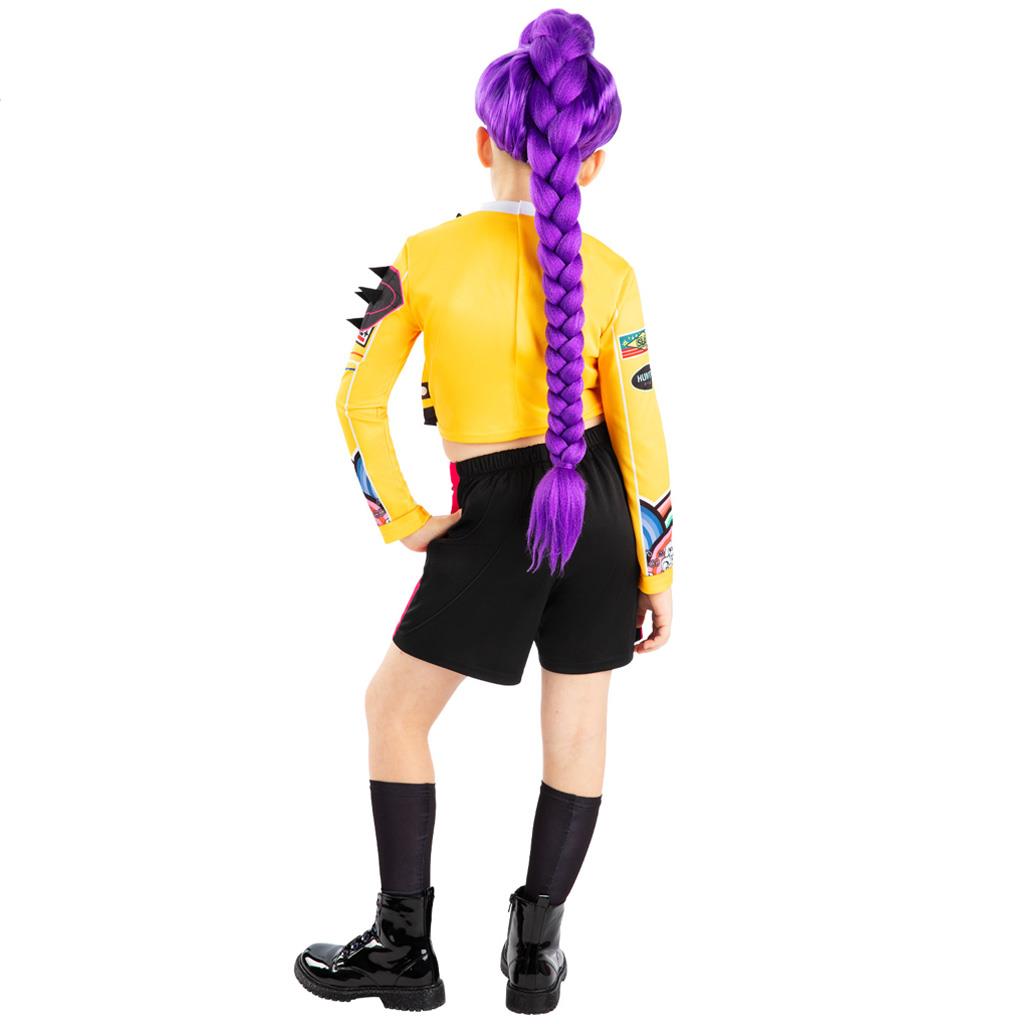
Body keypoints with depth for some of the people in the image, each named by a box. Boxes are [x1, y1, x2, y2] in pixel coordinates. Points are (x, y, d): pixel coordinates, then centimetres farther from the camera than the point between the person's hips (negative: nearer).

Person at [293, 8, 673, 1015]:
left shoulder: (423, 255, -7)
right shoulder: (609, 274, -4)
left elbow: (359, 405, -6)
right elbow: (641, 433, -2)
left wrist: (400, 517, 5)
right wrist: (658, 568, 6)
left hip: (493, 522, -2)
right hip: (597, 511, 3)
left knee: (395, 708, 16)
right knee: (578, 725, 16)